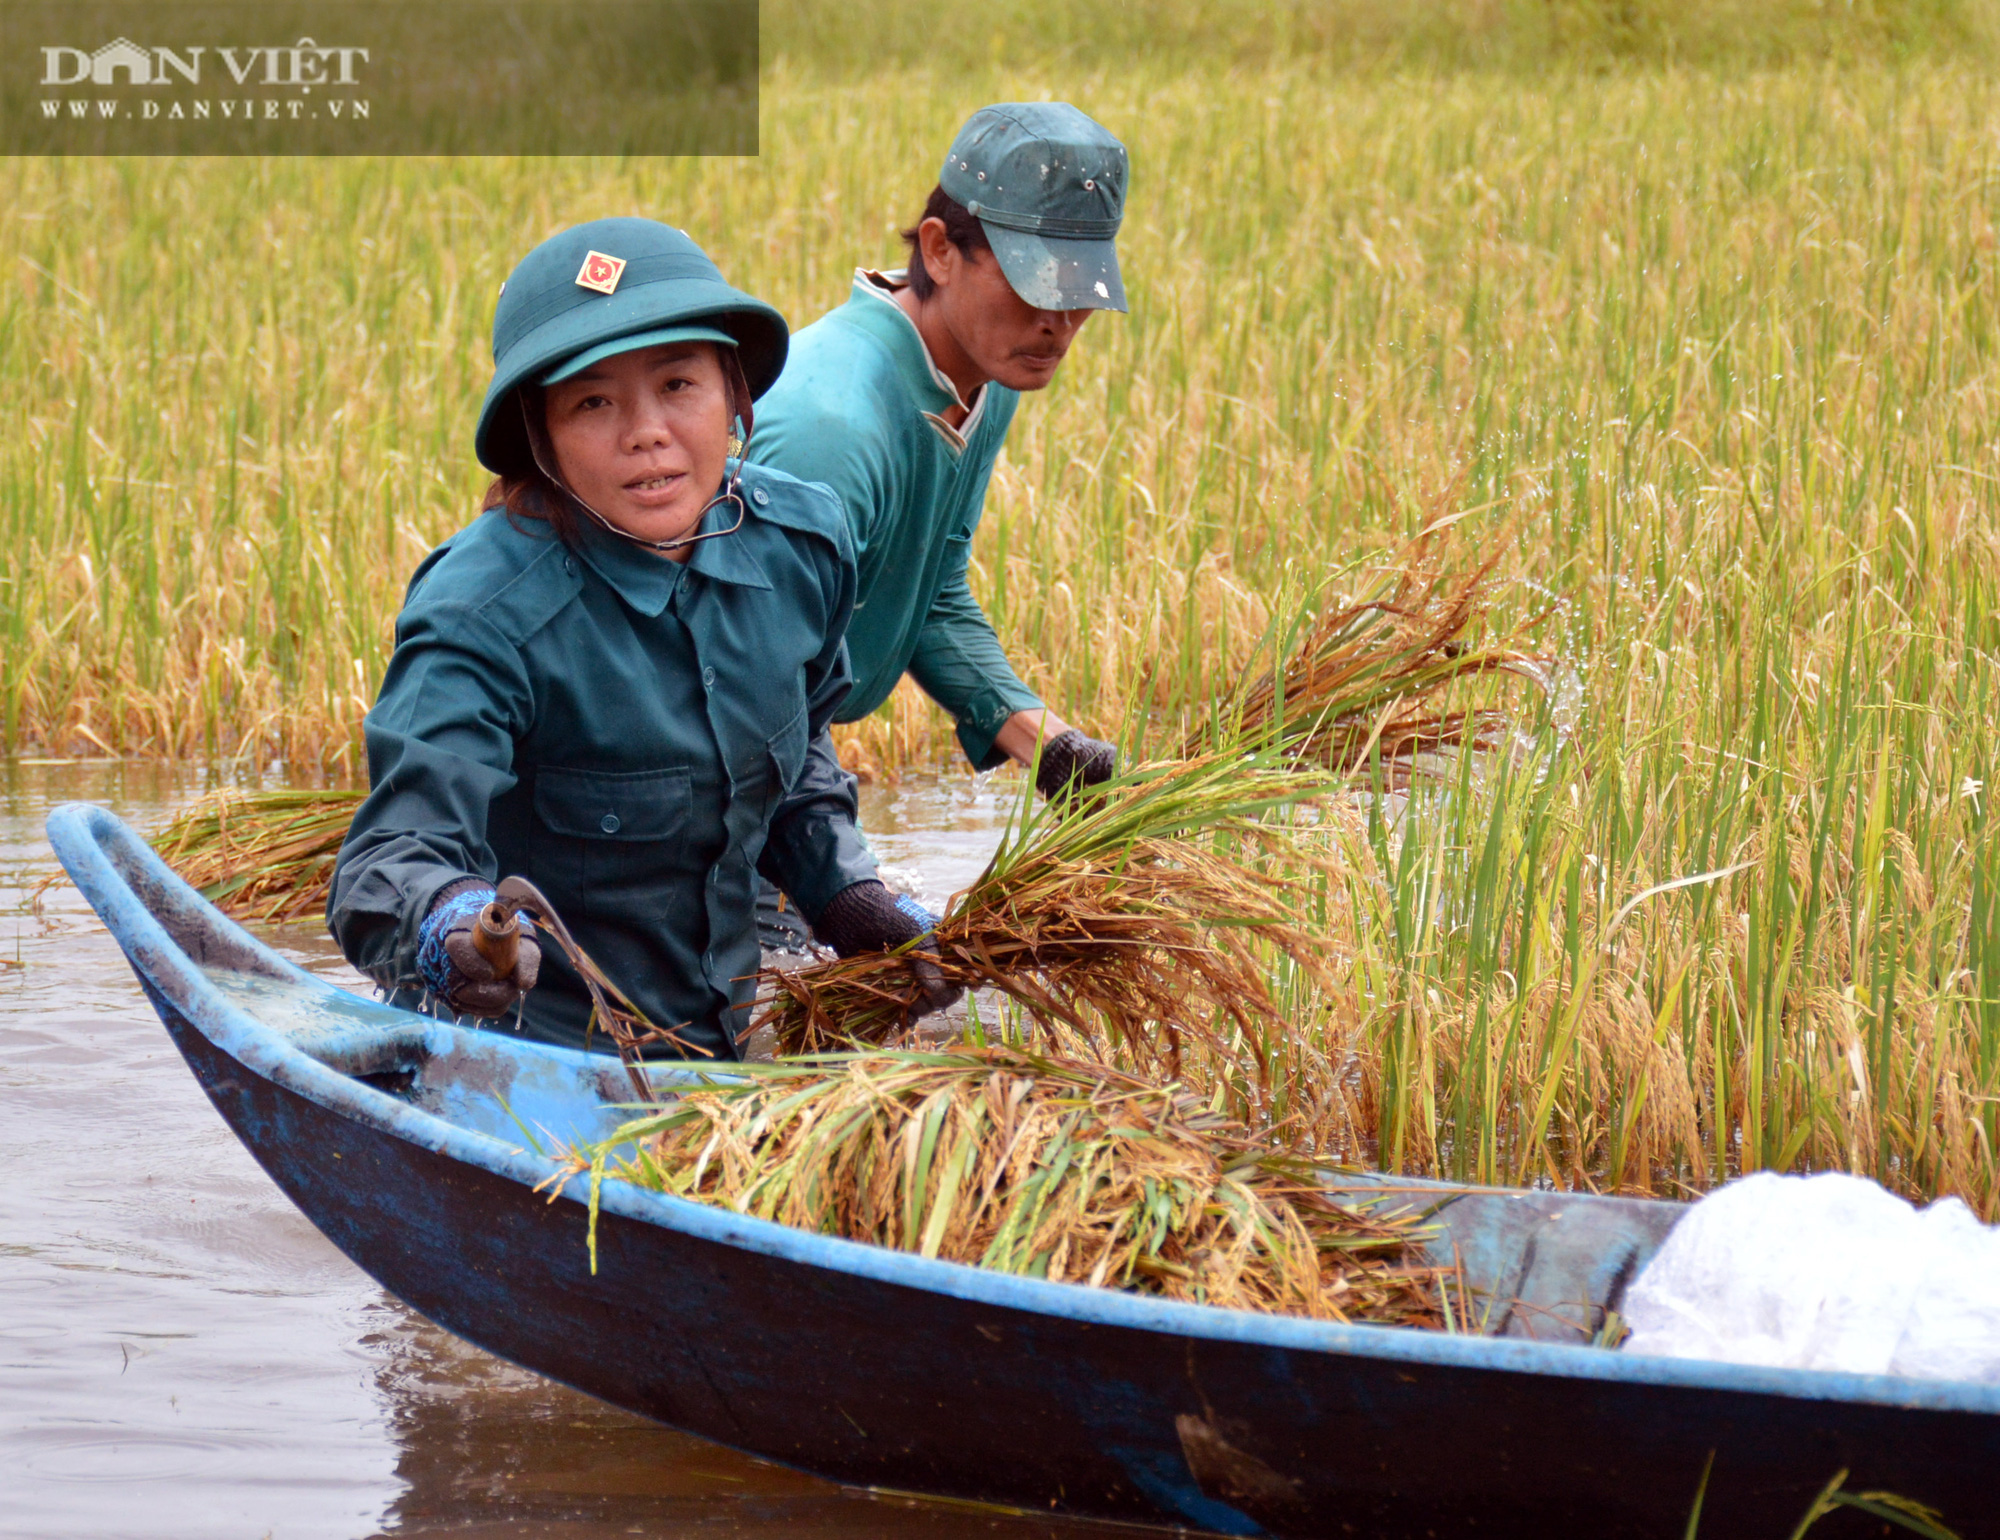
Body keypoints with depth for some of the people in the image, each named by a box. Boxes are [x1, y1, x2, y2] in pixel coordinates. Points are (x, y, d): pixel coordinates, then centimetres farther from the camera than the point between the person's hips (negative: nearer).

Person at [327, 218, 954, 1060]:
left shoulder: (802, 542, -3)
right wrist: (447, 923, -53)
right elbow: (390, 863, -32)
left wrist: (846, 895, 7)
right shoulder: (481, 616, -23)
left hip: (721, 1052, 4)